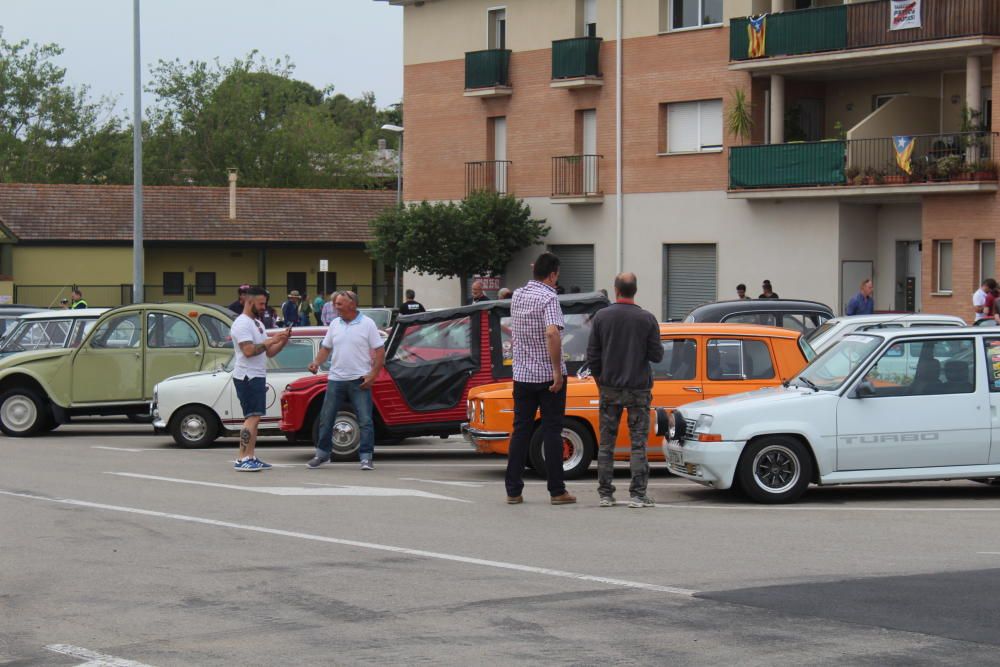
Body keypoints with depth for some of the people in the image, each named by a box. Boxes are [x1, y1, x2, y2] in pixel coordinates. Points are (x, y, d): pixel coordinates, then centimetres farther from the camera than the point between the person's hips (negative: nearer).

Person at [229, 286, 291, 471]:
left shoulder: (257, 323, 20)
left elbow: (268, 352, 20)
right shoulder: (242, 323, -12)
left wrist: (283, 341, 5)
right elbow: (248, 351, -23)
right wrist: (270, 341, -18)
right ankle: (242, 459, -17)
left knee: (254, 418, 10)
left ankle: (251, 457, 12)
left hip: (258, 376, 10)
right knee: (252, 417, -15)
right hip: (247, 377, -10)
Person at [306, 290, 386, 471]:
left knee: (365, 420, -5)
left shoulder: (367, 324, -4)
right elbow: (326, 348, 15)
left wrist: (373, 375, -13)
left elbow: (379, 351, -5)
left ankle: (366, 457, 0)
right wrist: (317, 363, -4)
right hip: (336, 379, 4)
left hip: (359, 381, -4)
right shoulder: (335, 324, 9)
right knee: (326, 418, 7)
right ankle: (322, 454, 19)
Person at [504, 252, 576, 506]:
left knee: (520, 431, 8)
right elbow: (552, 333, -29)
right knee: (552, 432, 0)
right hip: (548, 376, -6)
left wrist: (536, 272, 25)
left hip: (521, 375, 6)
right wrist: (558, 371, -24)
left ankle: (513, 490, 5)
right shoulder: (548, 298, -14)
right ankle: (557, 491, 2)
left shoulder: (517, 296, 7)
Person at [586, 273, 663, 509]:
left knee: (606, 443, 8)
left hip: (610, 389, 2)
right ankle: (637, 495, -3)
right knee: (638, 443, 2)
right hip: (638, 389, -1)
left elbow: (592, 356, -1)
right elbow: (657, 355, -5)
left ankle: (605, 494, 8)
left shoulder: (601, 317, -2)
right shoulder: (647, 319, -7)